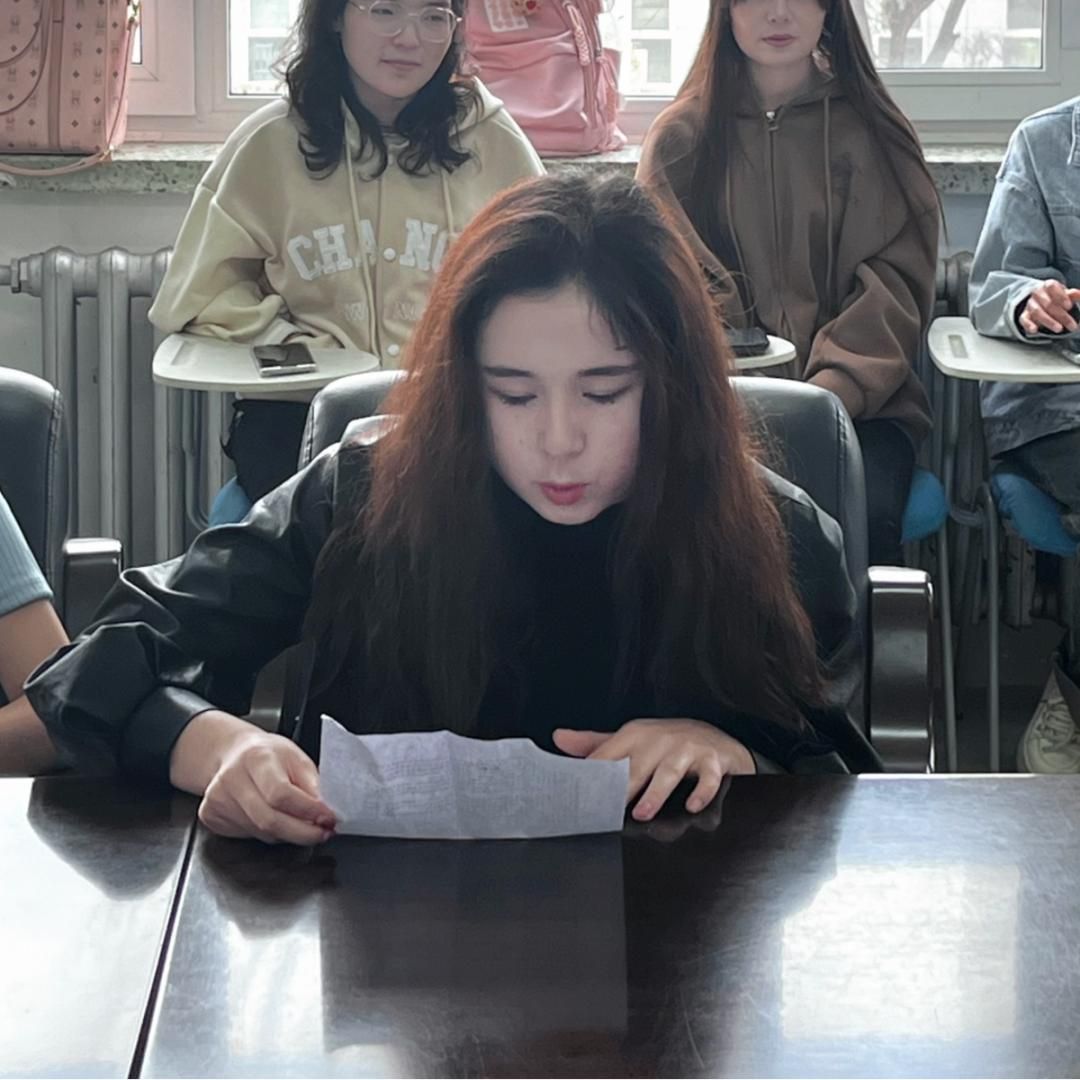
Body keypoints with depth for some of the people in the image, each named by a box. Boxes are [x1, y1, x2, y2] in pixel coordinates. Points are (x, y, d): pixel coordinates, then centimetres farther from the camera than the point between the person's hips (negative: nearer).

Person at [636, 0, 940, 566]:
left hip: (856, 398, 0)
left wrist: (831, 391, -15)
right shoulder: (680, 137, 10)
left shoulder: (872, 132, 10)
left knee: (866, 515, -30)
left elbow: (897, 283, 2)